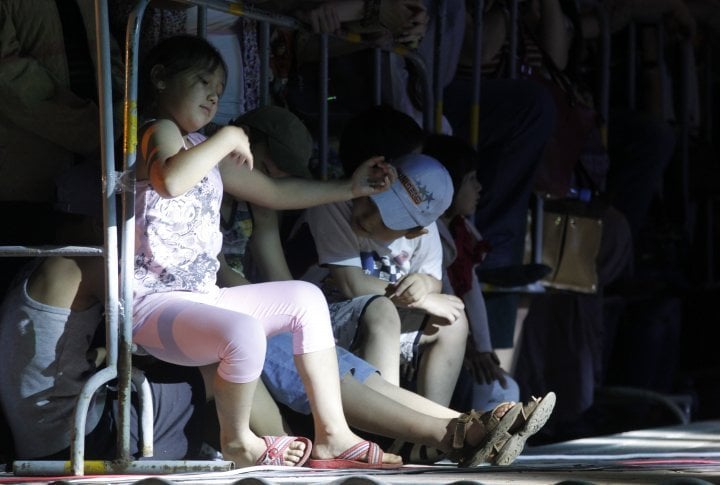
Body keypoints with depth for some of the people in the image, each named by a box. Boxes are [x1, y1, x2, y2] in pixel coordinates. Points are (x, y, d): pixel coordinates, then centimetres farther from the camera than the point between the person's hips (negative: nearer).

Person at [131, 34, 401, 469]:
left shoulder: (204, 150, 20)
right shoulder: (158, 132, -9)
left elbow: (275, 192, 28)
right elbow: (170, 181, -34)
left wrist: (350, 188, 26)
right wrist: (227, 138, -22)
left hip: (201, 298, 10)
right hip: (154, 303, -10)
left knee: (305, 298, 9)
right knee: (245, 333, -34)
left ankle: (332, 433, 6)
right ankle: (238, 441, -7)